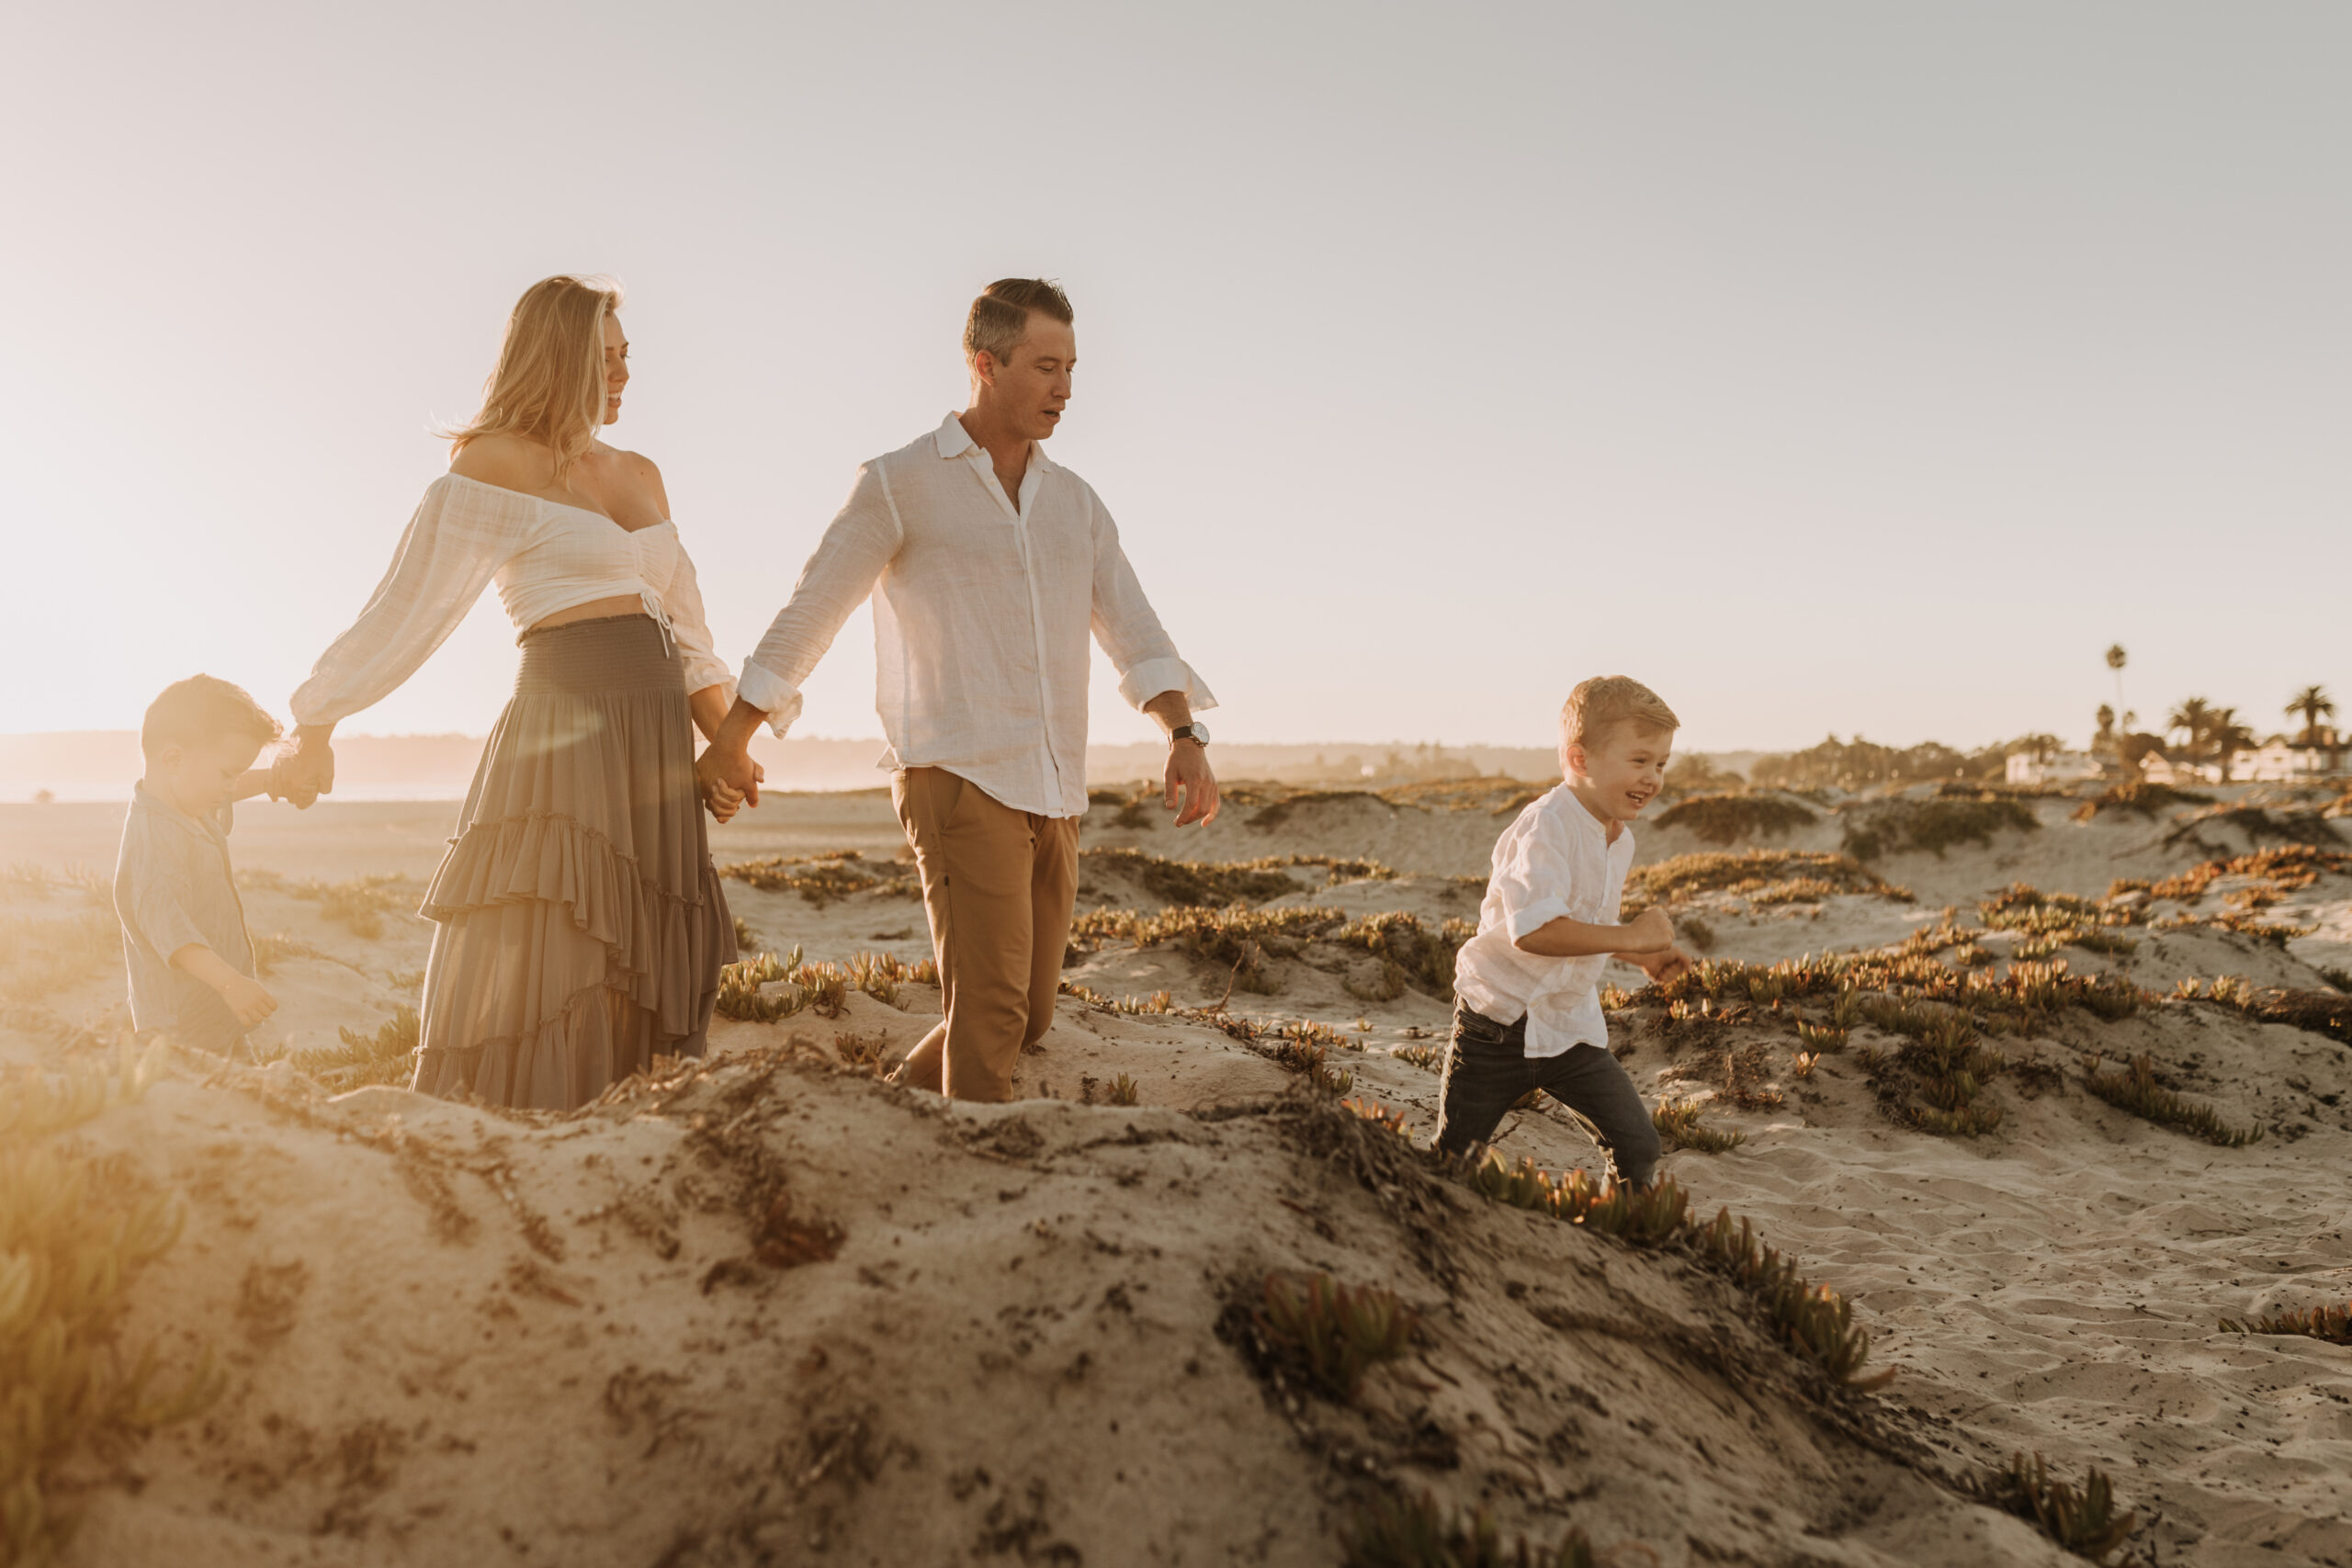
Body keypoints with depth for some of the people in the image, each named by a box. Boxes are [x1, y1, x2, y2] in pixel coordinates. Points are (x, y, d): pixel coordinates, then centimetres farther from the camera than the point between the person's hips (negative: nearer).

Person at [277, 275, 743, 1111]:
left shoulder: (641, 476, 20)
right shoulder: (496, 466, 0)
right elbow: (409, 607, 0)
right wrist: (317, 724, 0)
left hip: (655, 748, 7)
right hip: (566, 735, -7)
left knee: (641, 983, 5)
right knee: (543, 972, -9)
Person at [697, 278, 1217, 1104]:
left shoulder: (1074, 501, 15)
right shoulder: (900, 482, -1)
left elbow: (1133, 632, 6)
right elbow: (806, 617, 2)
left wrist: (1186, 738, -11)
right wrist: (729, 743, 6)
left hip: (1052, 793, 6)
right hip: (957, 779, -6)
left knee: (1025, 1016, 11)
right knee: (989, 1007, -15)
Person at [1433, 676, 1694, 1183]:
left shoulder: (1619, 840, 6)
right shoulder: (1546, 826, -23)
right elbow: (1533, 930, -37)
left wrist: (1642, 957, 7)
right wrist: (1631, 936, -31)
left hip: (1571, 1030, 6)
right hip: (1501, 1023, -6)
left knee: (1639, 1150, -3)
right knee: (1454, 1160, 5)